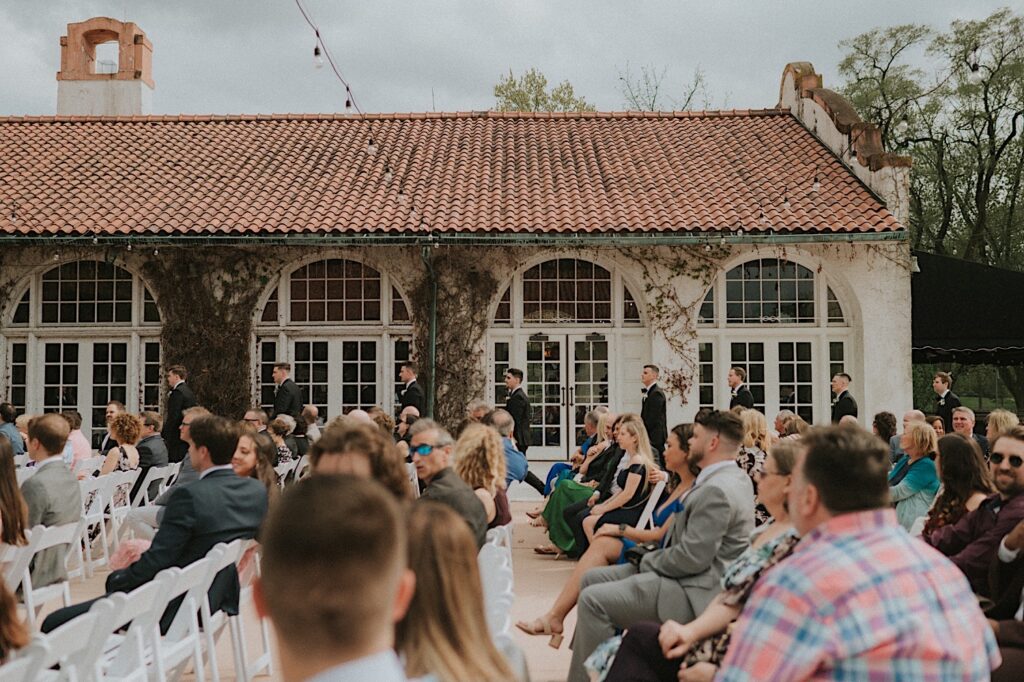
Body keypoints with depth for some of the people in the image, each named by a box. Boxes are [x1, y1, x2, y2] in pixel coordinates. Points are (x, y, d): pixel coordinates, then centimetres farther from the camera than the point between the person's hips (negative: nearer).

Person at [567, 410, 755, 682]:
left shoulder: (716, 490, -22)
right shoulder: (738, 477, 10)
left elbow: (691, 559, -23)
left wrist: (647, 560, -7)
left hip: (694, 592, -11)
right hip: (692, 574, 11)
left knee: (593, 599, -18)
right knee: (591, 579, 11)